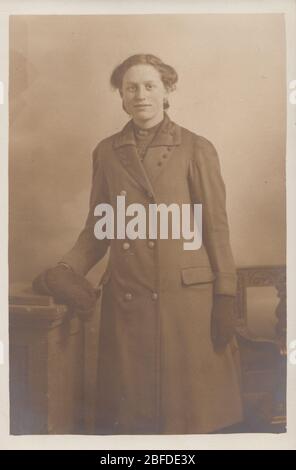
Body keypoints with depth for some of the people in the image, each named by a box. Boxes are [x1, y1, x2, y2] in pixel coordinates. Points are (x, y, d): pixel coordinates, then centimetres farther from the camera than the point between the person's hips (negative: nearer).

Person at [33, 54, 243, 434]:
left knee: (190, 402, 5)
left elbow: (216, 227, 0)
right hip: (125, 301, 2)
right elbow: (96, 230, 13)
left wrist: (224, 300, -6)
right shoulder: (106, 152, 10)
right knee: (132, 416, 8)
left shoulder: (196, 150, 2)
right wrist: (67, 270, -3)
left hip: (187, 298, -2)